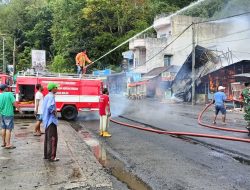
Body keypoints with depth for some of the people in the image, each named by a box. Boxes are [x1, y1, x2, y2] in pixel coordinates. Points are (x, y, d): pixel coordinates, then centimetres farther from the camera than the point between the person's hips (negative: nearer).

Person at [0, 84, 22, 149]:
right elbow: (14, 103, -14)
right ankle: (8, 144, -2)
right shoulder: (10, 94, -12)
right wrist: (19, 110, -3)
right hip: (9, 114, -6)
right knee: (8, 129, -3)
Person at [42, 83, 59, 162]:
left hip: (47, 120, 10)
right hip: (51, 120, -10)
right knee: (52, 138, -5)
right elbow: (50, 107, -31)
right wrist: (54, 113, -15)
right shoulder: (51, 97, -16)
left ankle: (46, 155, 24)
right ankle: (51, 156, -2)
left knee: (47, 138, 16)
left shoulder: (46, 96, 13)